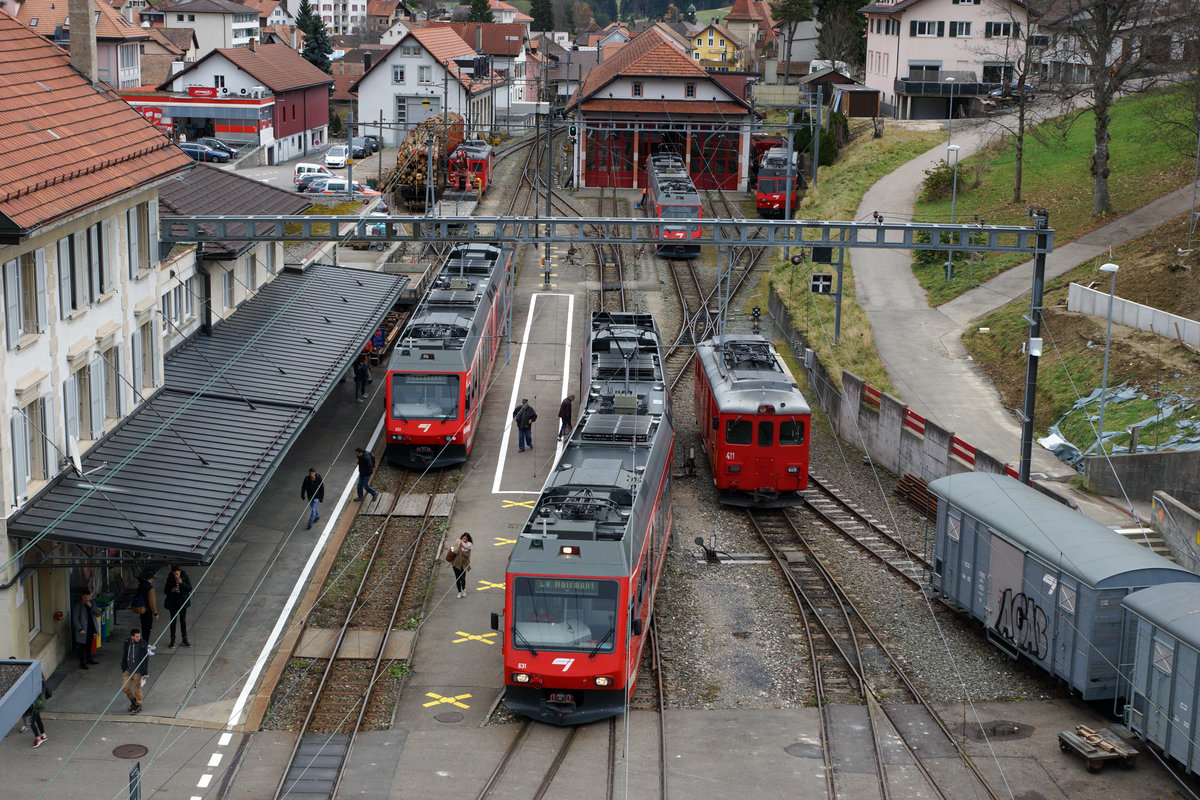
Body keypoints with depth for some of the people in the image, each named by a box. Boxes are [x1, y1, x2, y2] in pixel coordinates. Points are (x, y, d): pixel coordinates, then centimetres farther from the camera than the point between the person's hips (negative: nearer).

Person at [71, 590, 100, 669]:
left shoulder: (91, 603, 5)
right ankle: (82, 662, 9)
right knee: (81, 646, 1)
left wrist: (91, 607, -16)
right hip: (83, 629, -6)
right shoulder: (77, 605, -14)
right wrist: (80, 629, -20)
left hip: (91, 628, 6)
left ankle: (89, 659, 36)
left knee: (89, 645, 20)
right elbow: (75, 618, -15)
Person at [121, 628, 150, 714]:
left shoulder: (142, 645, -14)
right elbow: (124, 656, 12)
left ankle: (139, 706, 20)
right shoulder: (127, 643, -1)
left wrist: (145, 672, -9)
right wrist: (123, 668, 15)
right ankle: (133, 700, 34)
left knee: (137, 689, 3)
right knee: (125, 688, 8)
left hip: (137, 671, -5)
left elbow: (146, 659, -10)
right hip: (128, 670, 5)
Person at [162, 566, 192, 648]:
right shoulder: (170, 579, -8)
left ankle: (185, 639, 21)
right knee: (173, 620, 7)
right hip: (173, 603, 0)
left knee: (183, 620, 9)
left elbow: (190, 588, -12)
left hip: (183, 602, 0)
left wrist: (182, 583, -26)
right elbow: (165, 591, -2)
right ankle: (172, 640, 17)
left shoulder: (185, 577, -9)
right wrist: (171, 590, -24)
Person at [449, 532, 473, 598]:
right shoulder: (457, 544, -5)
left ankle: (463, 590, 22)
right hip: (456, 564, 0)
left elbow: (468, 555, -7)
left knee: (463, 578, -7)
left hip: (464, 564, 0)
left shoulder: (468, 546, -1)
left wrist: (463, 551, -21)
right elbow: (456, 552, -18)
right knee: (458, 578, 5)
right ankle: (459, 592, 21)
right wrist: (459, 544, -20)